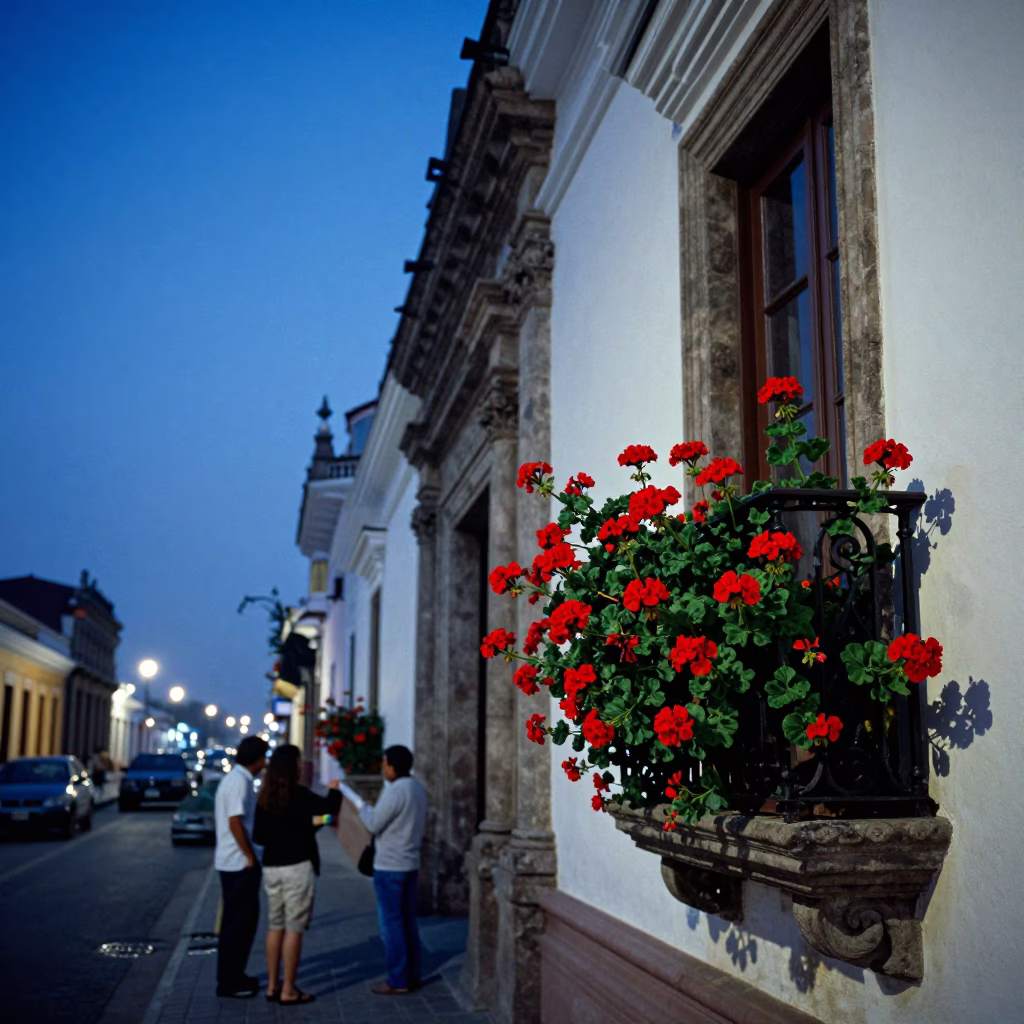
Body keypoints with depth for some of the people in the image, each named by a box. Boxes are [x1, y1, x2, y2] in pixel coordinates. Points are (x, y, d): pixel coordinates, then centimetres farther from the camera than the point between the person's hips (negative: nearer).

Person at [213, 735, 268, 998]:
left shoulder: (234, 778, 13)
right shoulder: (240, 782, -18)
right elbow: (235, 822, -24)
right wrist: (250, 857, -18)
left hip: (230, 861, 10)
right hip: (240, 863, -10)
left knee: (236, 920, 17)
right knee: (241, 921, -3)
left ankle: (232, 976, 25)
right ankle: (229, 982, 3)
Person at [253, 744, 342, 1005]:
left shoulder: (264, 798, 5)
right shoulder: (299, 795, -14)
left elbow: (258, 836, 10)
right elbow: (329, 808, -8)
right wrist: (334, 790, 11)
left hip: (271, 867, 7)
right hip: (297, 867, -7)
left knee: (275, 926, 14)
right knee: (293, 928, -1)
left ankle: (272, 986, 19)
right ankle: (288, 991, 2)